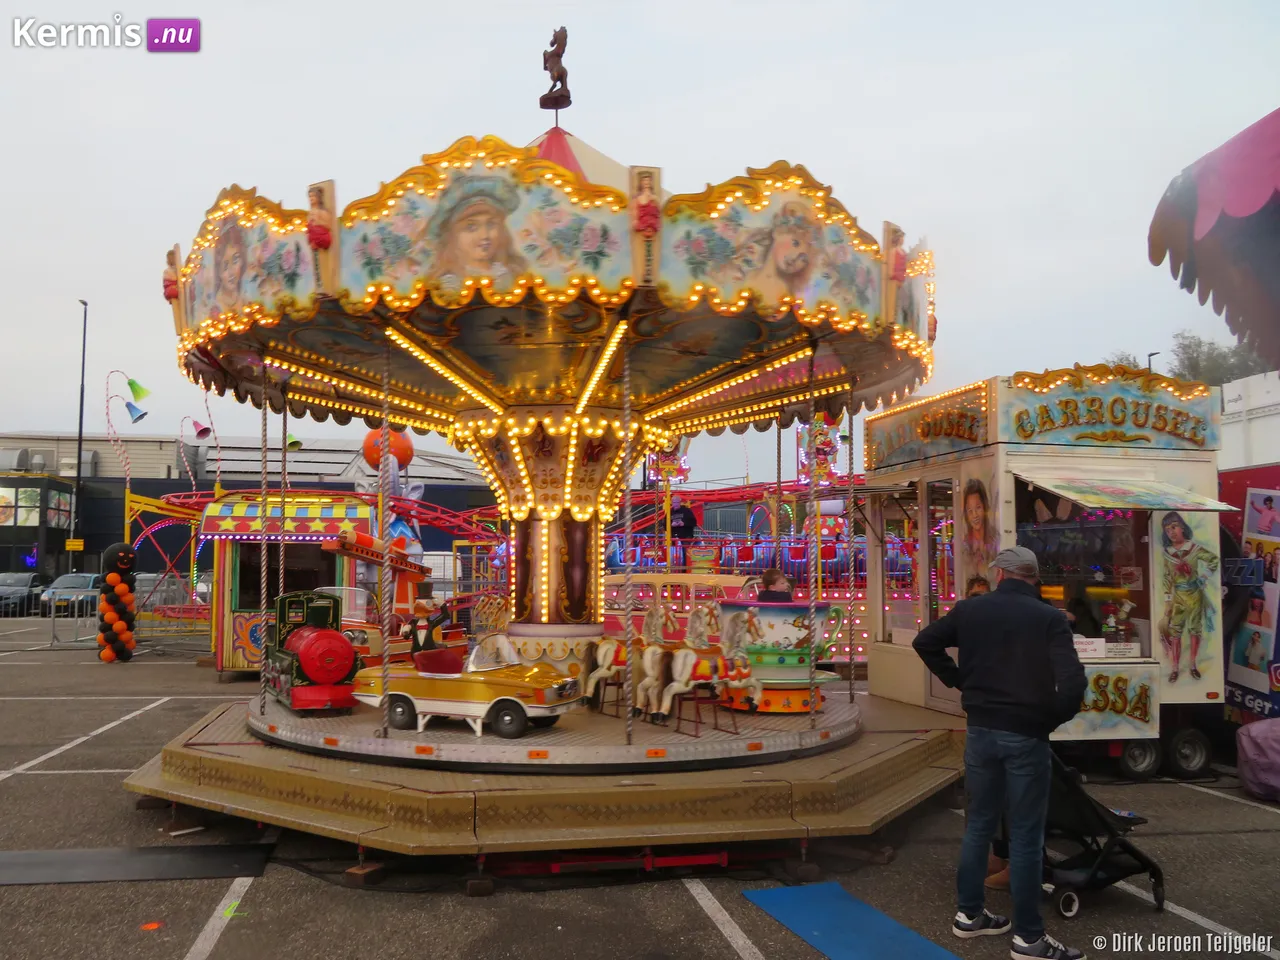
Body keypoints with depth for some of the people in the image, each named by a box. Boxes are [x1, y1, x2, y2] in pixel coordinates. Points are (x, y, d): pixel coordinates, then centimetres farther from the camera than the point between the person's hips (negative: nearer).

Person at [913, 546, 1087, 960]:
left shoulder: (970, 609, 1)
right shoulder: (1050, 618, -10)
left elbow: (925, 642, 8)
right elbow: (1072, 681, -19)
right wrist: (1054, 719, -2)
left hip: (980, 728, 4)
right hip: (1026, 735, -4)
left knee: (979, 822, 17)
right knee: (1025, 834, 4)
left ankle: (969, 913, 26)